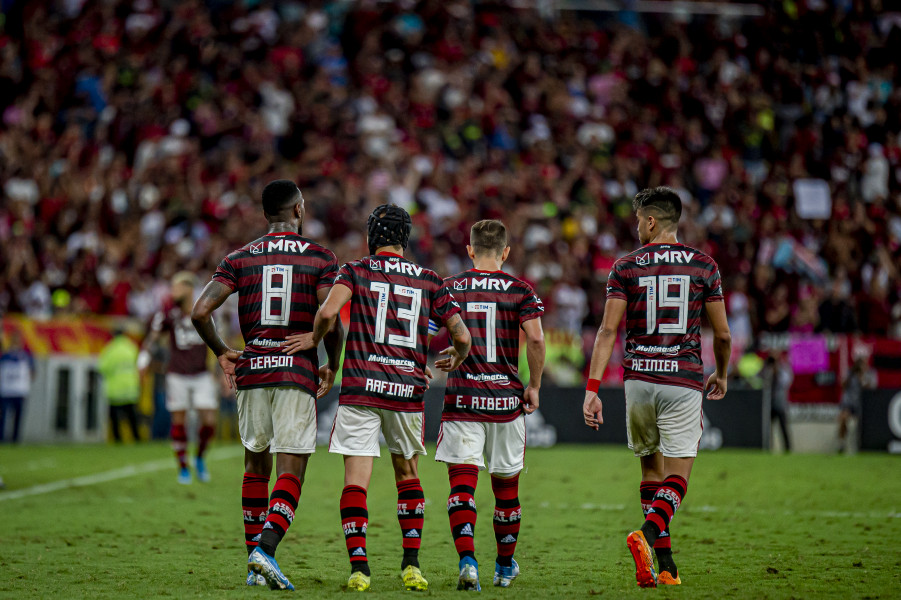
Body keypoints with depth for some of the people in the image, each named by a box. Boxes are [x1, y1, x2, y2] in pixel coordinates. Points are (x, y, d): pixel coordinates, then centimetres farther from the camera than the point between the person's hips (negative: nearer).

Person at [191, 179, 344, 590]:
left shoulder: (240, 258, 6)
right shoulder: (320, 258, -1)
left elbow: (200, 312, -3)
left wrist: (221, 353, 12)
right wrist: (332, 368, 6)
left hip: (251, 371, 3)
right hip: (297, 373, -3)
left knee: (255, 466, 17)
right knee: (290, 472, -2)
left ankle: (254, 562, 17)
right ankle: (266, 549, -21)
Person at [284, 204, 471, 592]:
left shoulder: (356, 271, 3)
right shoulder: (429, 282, 10)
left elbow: (328, 312, -15)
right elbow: (462, 336, 7)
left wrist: (315, 339, 4)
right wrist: (456, 359, 28)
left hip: (360, 389, -2)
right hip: (408, 392, 2)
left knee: (356, 480, -1)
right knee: (408, 475, 18)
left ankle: (358, 569, -10)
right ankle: (411, 565, 12)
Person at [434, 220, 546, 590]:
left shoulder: (448, 288, 5)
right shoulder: (519, 290, 1)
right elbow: (536, 340, -10)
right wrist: (534, 386, 2)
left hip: (461, 399, 0)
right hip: (506, 400, 0)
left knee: (462, 485, -4)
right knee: (506, 487, 14)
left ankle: (467, 560, -24)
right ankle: (505, 567, 28)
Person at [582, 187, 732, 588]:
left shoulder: (626, 267, 1)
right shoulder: (704, 266, 3)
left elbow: (608, 331, -6)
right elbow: (723, 335, 7)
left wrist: (592, 388, -7)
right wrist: (721, 375, 26)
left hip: (639, 378, 1)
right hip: (683, 380, -1)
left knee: (652, 470, 15)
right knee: (676, 479, -1)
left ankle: (665, 565, 10)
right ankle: (647, 534, -29)